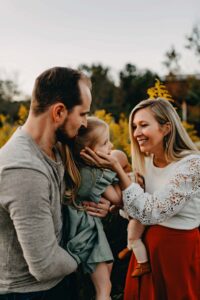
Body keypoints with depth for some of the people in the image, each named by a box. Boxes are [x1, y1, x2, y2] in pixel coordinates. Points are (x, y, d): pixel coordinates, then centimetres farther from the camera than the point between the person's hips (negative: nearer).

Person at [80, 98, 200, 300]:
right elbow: (138, 210, 4)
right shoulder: (145, 161, 0)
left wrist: (116, 169, -24)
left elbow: (151, 213, -25)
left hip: (181, 249, -6)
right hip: (147, 244, 6)